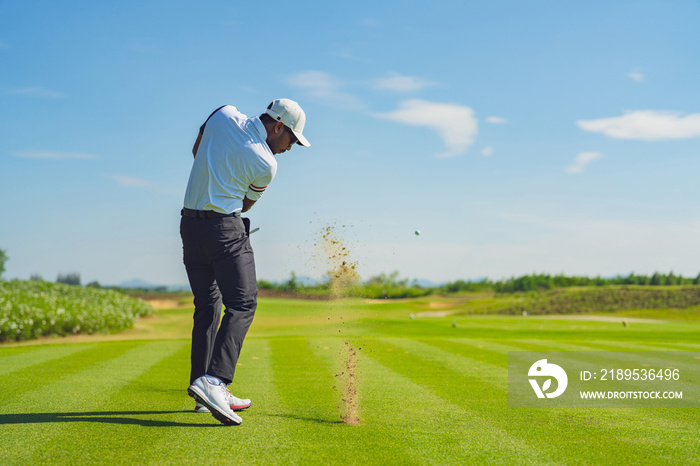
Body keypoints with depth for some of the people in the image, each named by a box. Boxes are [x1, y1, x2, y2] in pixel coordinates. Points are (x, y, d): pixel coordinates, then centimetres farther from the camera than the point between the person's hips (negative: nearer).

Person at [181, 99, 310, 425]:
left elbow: (196, 151, 23)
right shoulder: (266, 165, -9)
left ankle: (203, 388, 13)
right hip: (225, 228, -8)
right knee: (242, 304, -9)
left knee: (207, 306, 13)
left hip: (190, 224, 8)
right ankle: (213, 381, -27)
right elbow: (245, 204, 5)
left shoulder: (224, 114, 7)